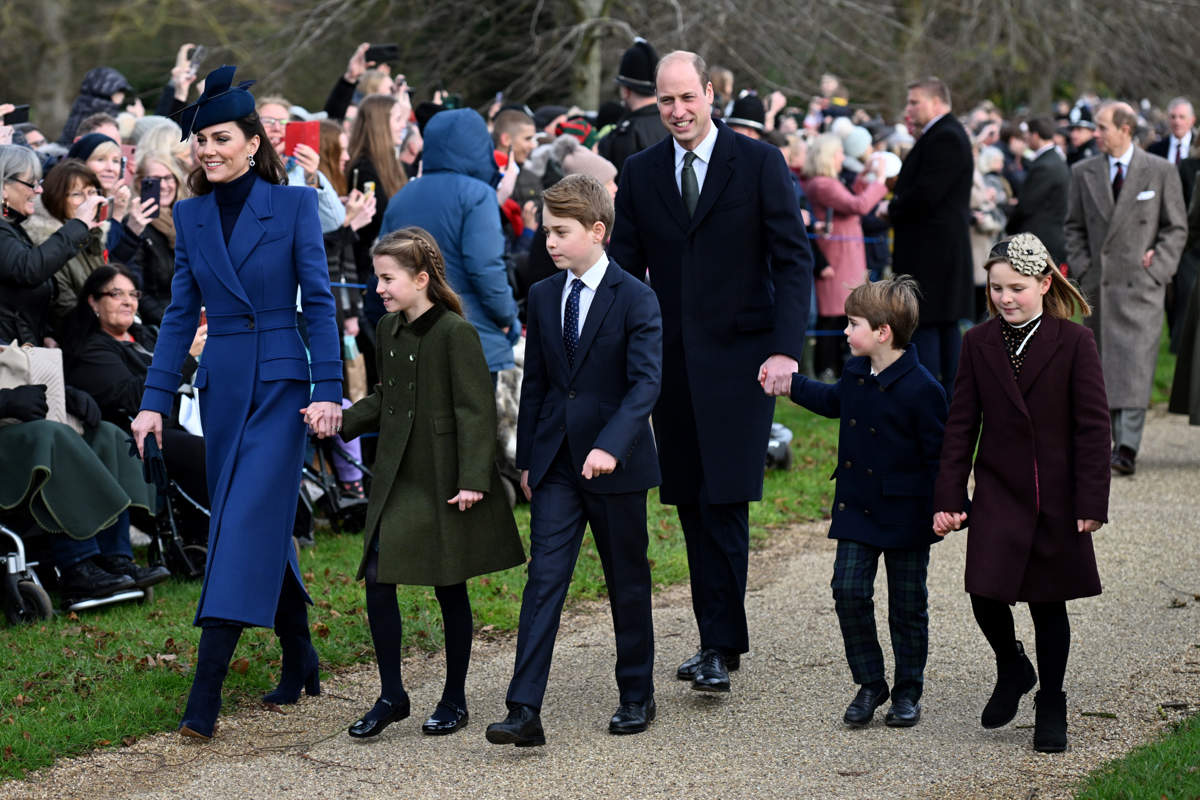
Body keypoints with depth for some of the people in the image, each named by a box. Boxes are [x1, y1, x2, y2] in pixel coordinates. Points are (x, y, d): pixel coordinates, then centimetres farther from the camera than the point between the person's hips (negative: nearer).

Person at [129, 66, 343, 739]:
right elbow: (182, 312, 10)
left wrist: (328, 391, -11)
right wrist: (156, 399, 4)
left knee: (247, 521, -12)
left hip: (280, 382, -5)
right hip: (222, 385, 5)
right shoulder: (191, 215, 8)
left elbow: (320, 302, -5)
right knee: (266, 524, 11)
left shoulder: (294, 205, -4)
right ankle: (300, 661, 27)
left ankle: (206, 693, -18)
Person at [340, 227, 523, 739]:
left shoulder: (454, 332, -13)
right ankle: (391, 696, 11)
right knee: (377, 581, -1)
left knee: (450, 589, 4)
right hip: (397, 477, 6)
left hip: (444, 481, -6)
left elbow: (475, 409, -15)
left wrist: (472, 479, -19)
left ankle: (454, 700, 17)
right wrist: (340, 422, 5)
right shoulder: (388, 330, 9)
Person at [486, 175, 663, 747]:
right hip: (556, 464, 3)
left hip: (615, 464, -3)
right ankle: (524, 712, -12)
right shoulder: (542, 297, 8)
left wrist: (610, 446, -31)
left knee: (627, 583, 9)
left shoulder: (635, 299, -8)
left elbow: (646, 381, -18)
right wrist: (527, 458, 11)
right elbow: (535, 382, 13)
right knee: (544, 580, -6)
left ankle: (637, 696, 25)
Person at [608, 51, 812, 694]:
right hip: (671, 358, 4)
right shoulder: (640, 173, 8)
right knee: (691, 506, 7)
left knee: (725, 503, -10)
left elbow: (793, 260, -3)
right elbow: (624, 270, 10)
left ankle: (722, 646, -4)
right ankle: (716, 639, 17)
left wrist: (786, 348, -14)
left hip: (738, 357, -4)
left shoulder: (759, 163, -2)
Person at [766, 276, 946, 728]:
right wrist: (790, 384, 29)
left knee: (907, 606, 7)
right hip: (856, 507, 6)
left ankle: (908, 692, 21)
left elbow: (938, 455, -14)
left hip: (905, 514, -6)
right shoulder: (856, 373, 4)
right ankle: (869, 685, 12)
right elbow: (835, 402, 27)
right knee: (849, 592, -2)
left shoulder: (921, 389, -18)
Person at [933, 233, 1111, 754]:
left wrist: (1092, 501, -10)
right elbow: (961, 424, 4)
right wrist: (948, 497, -1)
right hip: (997, 495, 2)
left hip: (1056, 497, -2)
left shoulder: (1073, 342, -6)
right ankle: (1012, 668, 23)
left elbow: (1093, 426, -6)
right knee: (986, 594, -8)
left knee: (1048, 604, 6)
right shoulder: (979, 343, 2)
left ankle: (1050, 705, 24)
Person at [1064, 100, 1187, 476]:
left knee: (1135, 365, -13)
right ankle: (1111, 440, 17)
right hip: (1098, 285, 3)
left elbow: (1177, 227, 6)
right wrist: (1082, 269, 2)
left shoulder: (1161, 171, 2)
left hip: (1142, 285, -3)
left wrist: (1157, 266, -7)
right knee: (1104, 366, 6)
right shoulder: (1083, 173, 9)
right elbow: (1074, 226, 15)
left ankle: (1128, 448, -20)